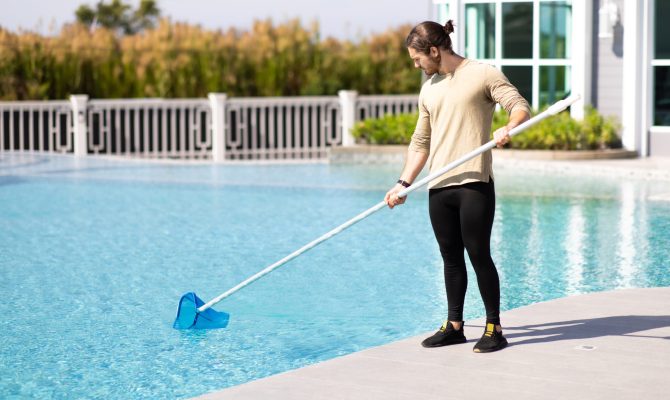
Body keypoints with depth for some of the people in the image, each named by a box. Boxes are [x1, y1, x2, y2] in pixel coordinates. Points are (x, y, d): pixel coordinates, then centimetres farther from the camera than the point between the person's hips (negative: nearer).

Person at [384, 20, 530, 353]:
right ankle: (454, 326, 20)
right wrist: (404, 183, 13)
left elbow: (520, 107, -8)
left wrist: (507, 128, -29)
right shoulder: (429, 89, 17)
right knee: (450, 257, 11)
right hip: (438, 188, 6)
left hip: (474, 184, -6)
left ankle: (494, 328, 5)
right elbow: (420, 141, 20)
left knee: (479, 255, -3)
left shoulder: (483, 75, -2)